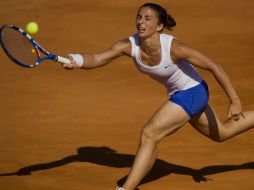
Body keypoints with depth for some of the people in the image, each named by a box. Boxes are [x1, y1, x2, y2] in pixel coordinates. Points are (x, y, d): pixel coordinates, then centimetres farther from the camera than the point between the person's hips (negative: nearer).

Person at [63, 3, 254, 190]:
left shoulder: (173, 47, -32)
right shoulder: (129, 45, -19)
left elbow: (214, 66, -24)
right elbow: (96, 58, -31)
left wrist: (235, 100, -22)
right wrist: (75, 60, -54)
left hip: (193, 92, -7)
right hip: (177, 94, 7)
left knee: (148, 134, -20)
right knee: (222, 133, 28)